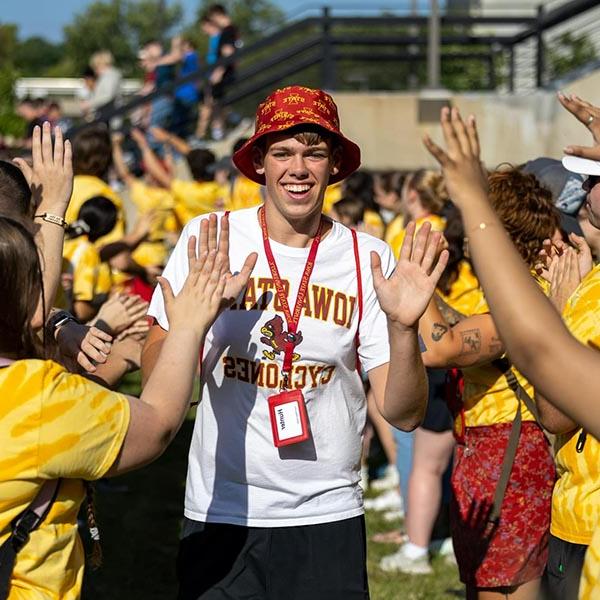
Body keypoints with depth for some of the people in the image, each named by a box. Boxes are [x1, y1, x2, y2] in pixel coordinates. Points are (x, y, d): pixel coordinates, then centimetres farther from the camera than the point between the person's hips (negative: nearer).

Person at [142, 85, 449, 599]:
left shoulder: (369, 259, -3)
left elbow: (404, 414, -3)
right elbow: (156, 381, -3)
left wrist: (403, 326, -20)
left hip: (327, 517, 0)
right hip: (220, 515, 0)